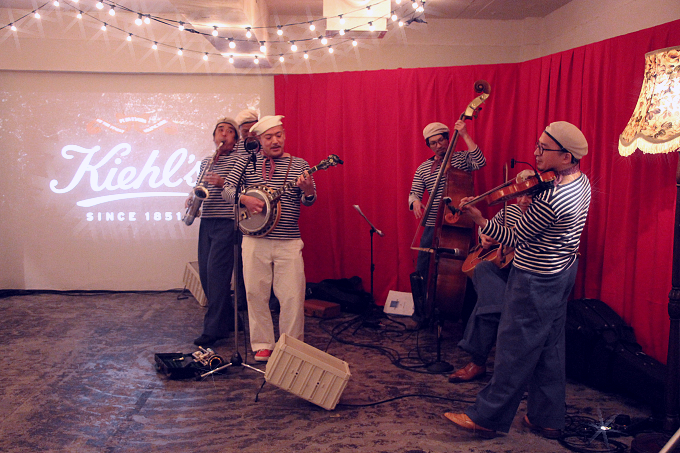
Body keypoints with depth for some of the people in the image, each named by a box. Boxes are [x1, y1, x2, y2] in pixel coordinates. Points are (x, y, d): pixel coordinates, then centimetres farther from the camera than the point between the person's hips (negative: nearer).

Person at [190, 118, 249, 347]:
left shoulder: (241, 158, -1)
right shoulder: (206, 161, 20)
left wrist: (224, 182, -20)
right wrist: (192, 199, 6)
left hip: (227, 222, -7)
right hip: (207, 221, 7)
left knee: (216, 270, -12)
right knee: (205, 272, 7)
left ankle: (213, 329, -7)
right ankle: (226, 319, 22)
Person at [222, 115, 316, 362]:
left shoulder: (299, 164, 6)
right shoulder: (247, 162, 6)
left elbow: (310, 201, -1)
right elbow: (227, 189, 3)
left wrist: (307, 190, -24)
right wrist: (245, 199, -17)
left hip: (289, 242, 0)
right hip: (255, 240, 0)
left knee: (293, 297, -1)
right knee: (256, 293, 6)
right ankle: (262, 345, 21)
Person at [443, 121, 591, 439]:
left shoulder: (549, 198, -29)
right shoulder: (581, 181, 1)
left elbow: (515, 239, -21)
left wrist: (480, 221, -23)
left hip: (536, 280, -10)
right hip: (564, 270, 10)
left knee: (515, 350, 2)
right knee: (549, 347, 18)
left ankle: (487, 417, 17)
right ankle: (548, 418, 31)